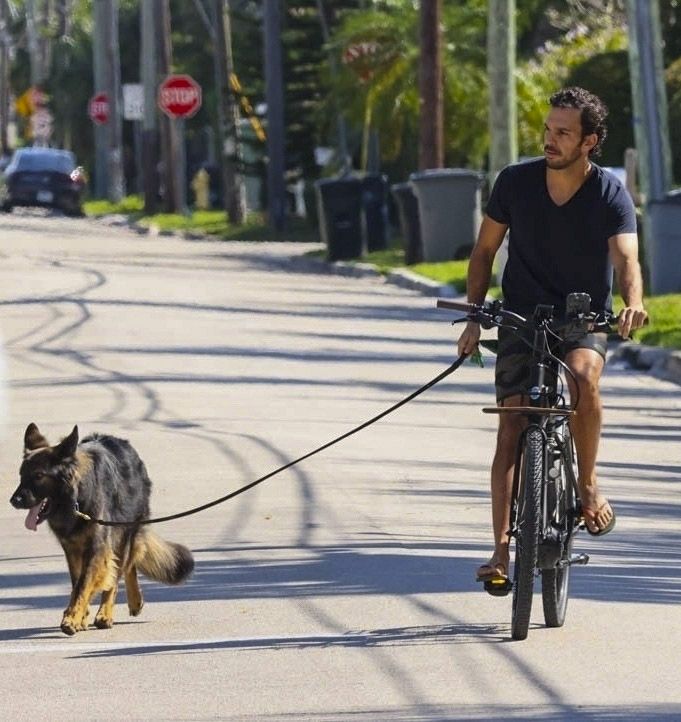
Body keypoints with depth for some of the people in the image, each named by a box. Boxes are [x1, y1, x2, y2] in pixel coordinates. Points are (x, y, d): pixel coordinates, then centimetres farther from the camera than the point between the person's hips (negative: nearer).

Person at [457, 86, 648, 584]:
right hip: (522, 319, 1)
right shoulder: (515, 182, -5)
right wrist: (475, 318, -1)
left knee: (582, 376, -34)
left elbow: (626, 258, -23)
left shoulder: (611, 193, -10)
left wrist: (633, 302, -44)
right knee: (512, 430, -11)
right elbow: (485, 249, 7)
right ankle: (502, 549, -9)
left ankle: (588, 482, -13)